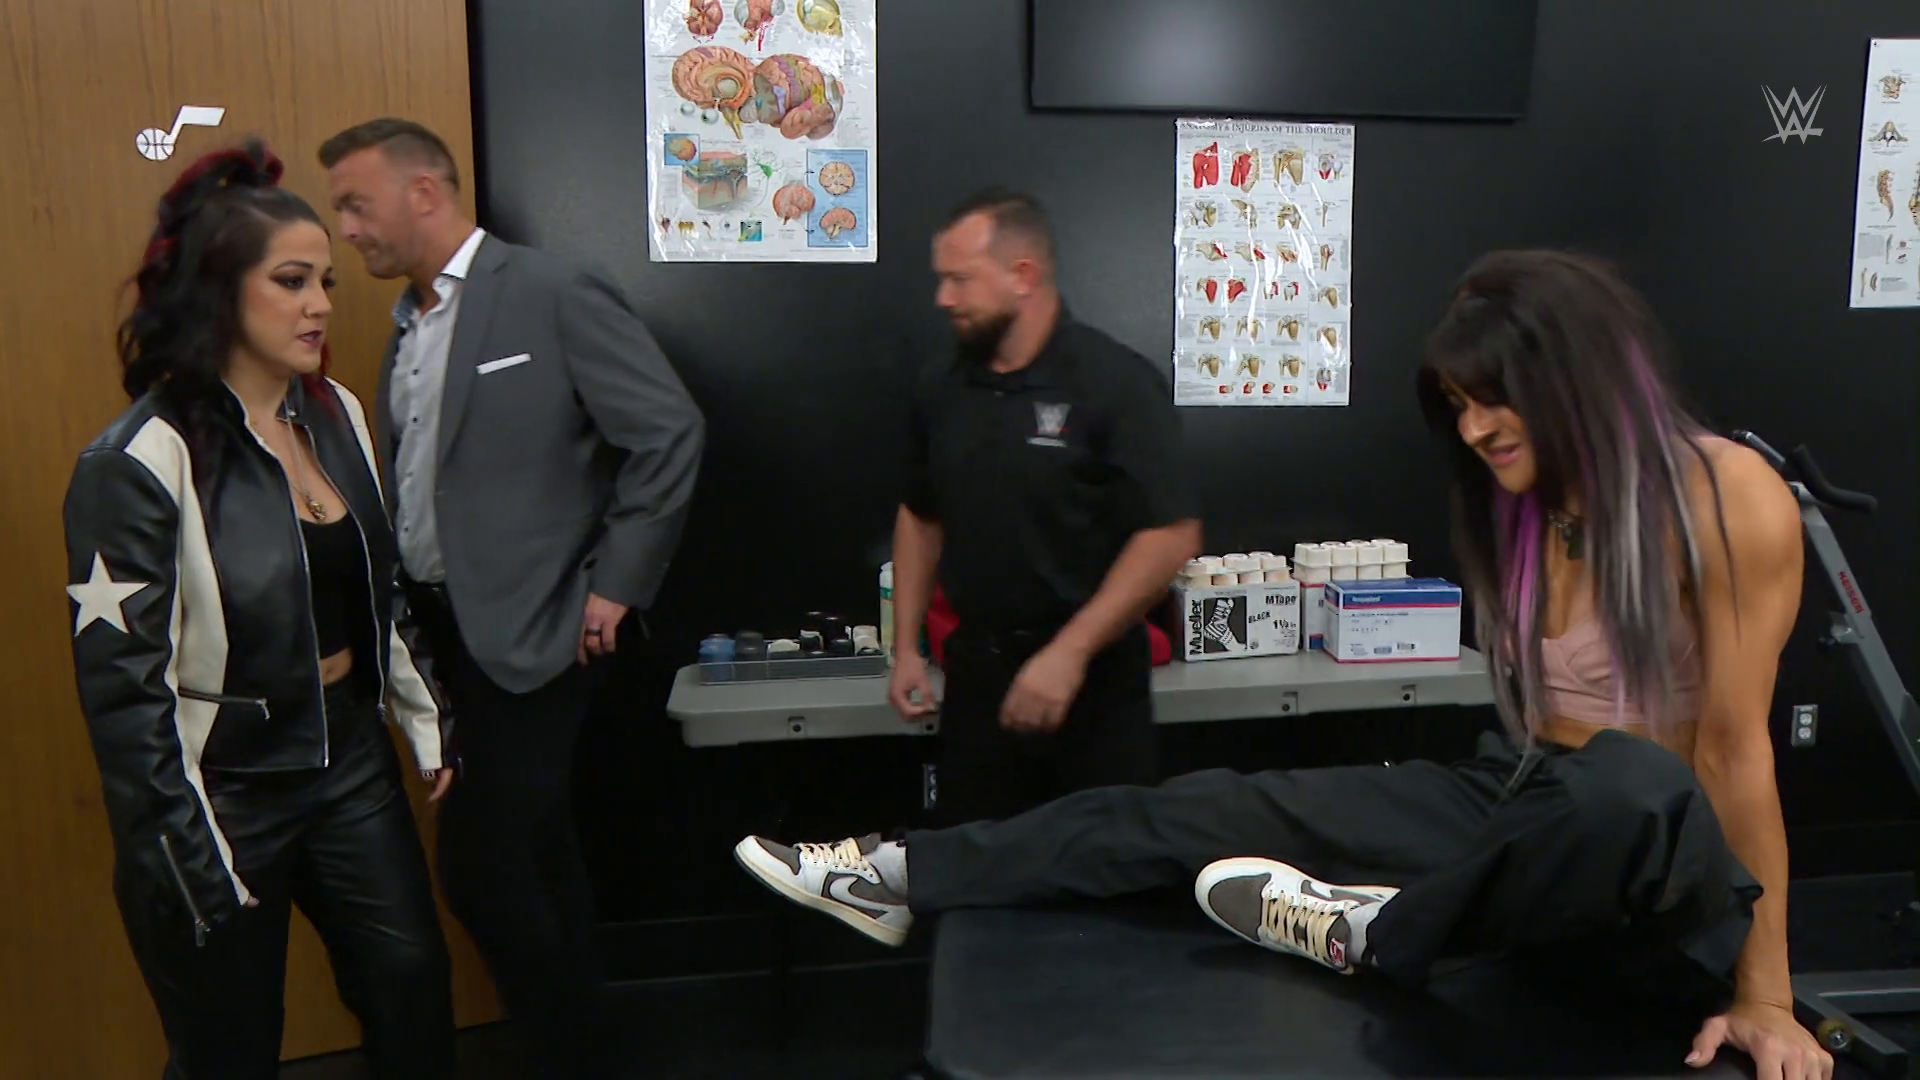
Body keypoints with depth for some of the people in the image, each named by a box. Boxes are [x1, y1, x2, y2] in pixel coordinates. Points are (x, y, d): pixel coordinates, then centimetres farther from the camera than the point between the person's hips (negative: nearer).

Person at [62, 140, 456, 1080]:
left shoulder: (336, 414, 2)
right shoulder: (140, 462, -18)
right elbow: (121, 686, -17)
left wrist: (429, 729, 14)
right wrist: (189, 870, -15)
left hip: (351, 760, 6)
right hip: (223, 788, -6)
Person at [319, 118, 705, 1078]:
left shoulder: (555, 295, -11)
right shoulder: (409, 322, 11)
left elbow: (670, 432, -15)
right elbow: (409, 477, 12)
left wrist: (615, 586, -14)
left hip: (525, 631, -7)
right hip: (440, 630, 7)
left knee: (482, 866, -5)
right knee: (533, 854, 18)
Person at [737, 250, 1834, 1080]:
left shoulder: (1730, 497, -18)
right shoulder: (1521, 504, 2)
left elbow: (1734, 749, -17)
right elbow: (1539, 711, 9)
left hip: (1656, 868, -5)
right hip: (1525, 807, 6)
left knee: (1634, 787, -43)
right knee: (1213, 809, -6)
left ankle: (1378, 933, -15)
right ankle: (903, 878, -1)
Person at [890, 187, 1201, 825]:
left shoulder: (1114, 382, -12)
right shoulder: (941, 391, 6)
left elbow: (1171, 535, -16)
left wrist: (1069, 653, -20)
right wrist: (906, 646, 10)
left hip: (1091, 678, -5)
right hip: (976, 671, 5)